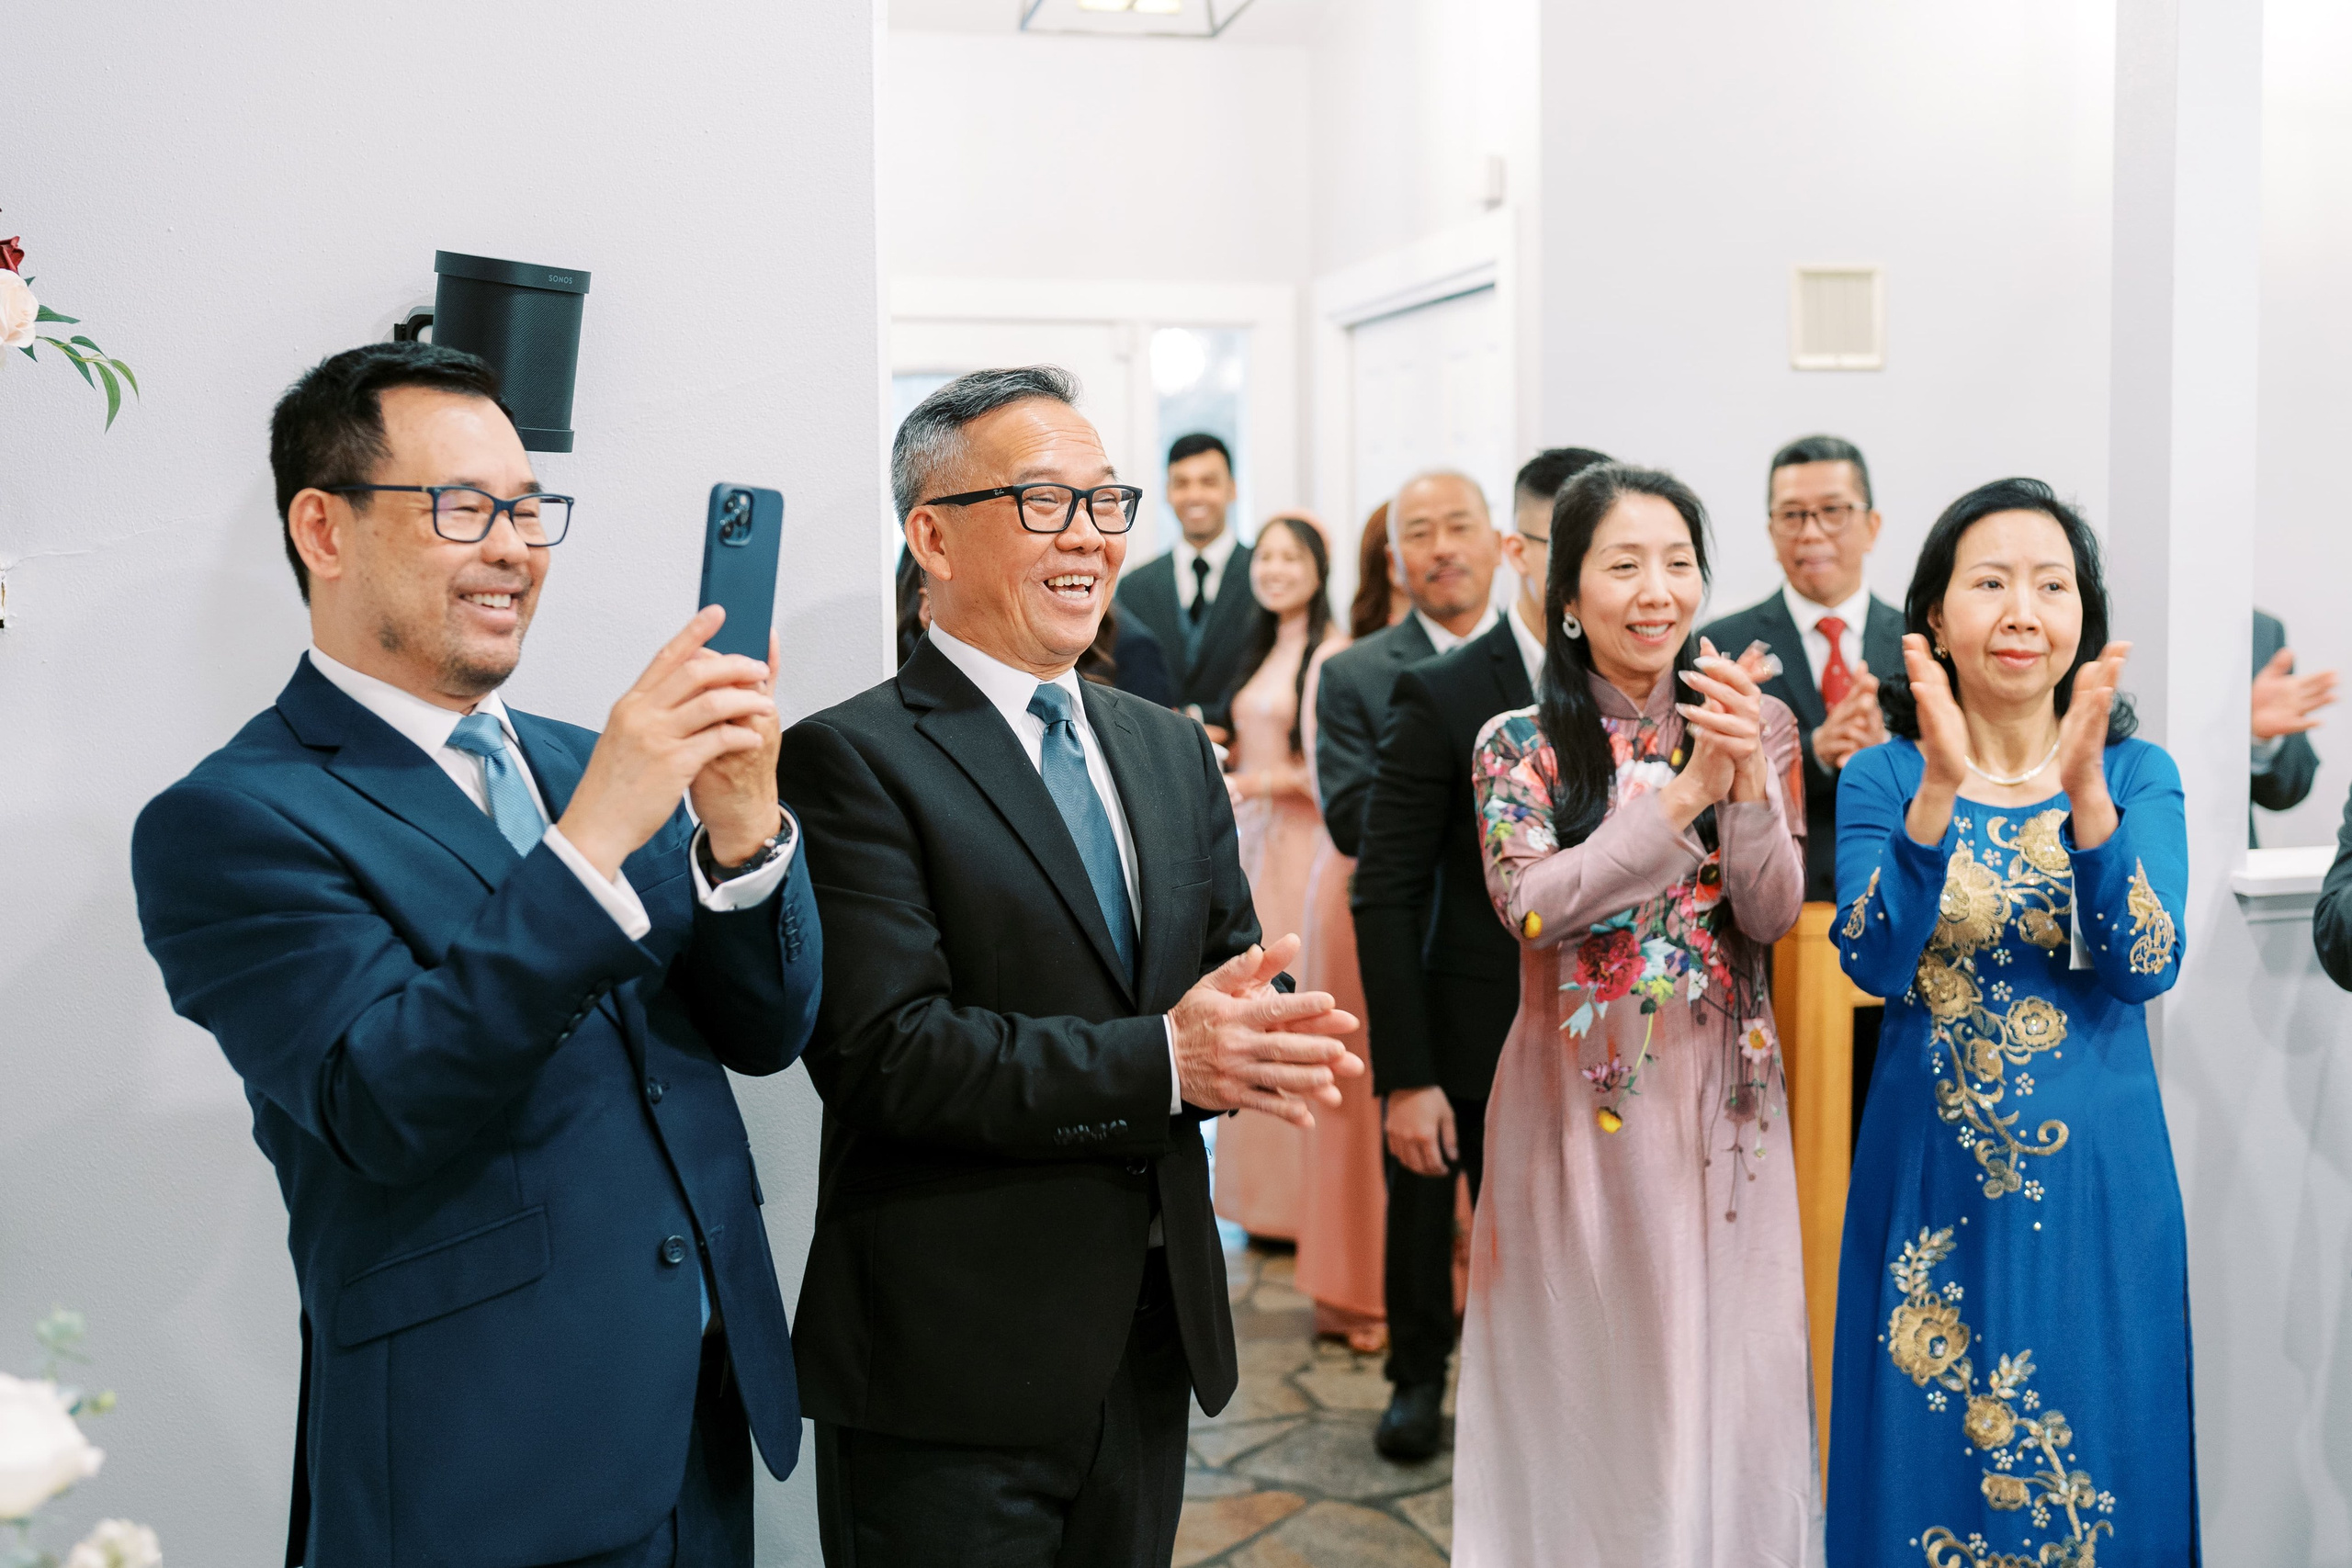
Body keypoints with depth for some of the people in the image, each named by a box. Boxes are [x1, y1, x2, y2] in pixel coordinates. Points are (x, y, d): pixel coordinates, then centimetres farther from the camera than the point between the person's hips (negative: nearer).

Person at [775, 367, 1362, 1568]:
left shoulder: (1172, 749, 12)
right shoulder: (854, 759, -11)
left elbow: (1233, 968, 10)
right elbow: (883, 1053, -19)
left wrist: (1252, 1031, -15)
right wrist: (1161, 1060, -25)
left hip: (1156, 1334, 7)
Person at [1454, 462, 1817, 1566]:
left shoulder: (1756, 726, 2)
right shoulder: (1519, 745, -2)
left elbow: (1771, 916, -5)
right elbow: (1530, 905, -16)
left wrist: (1748, 779, -21)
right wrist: (1686, 793, -20)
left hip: (1719, 1092, 1)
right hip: (1576, 1091, -1)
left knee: (1718, 1355, 8)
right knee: (1583, 1355, 8)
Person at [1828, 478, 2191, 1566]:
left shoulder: (2140, 776, 0)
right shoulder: (1882, 779, -2)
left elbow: (2148, 969, -15)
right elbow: (1875, 964, -16)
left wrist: (2085, 791, -28)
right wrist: (1940, 792, -28)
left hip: (2095, 1180, 1)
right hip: (1932, 1179, 0)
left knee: (2090, 1461, 11)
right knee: (1931, 1453, 10)